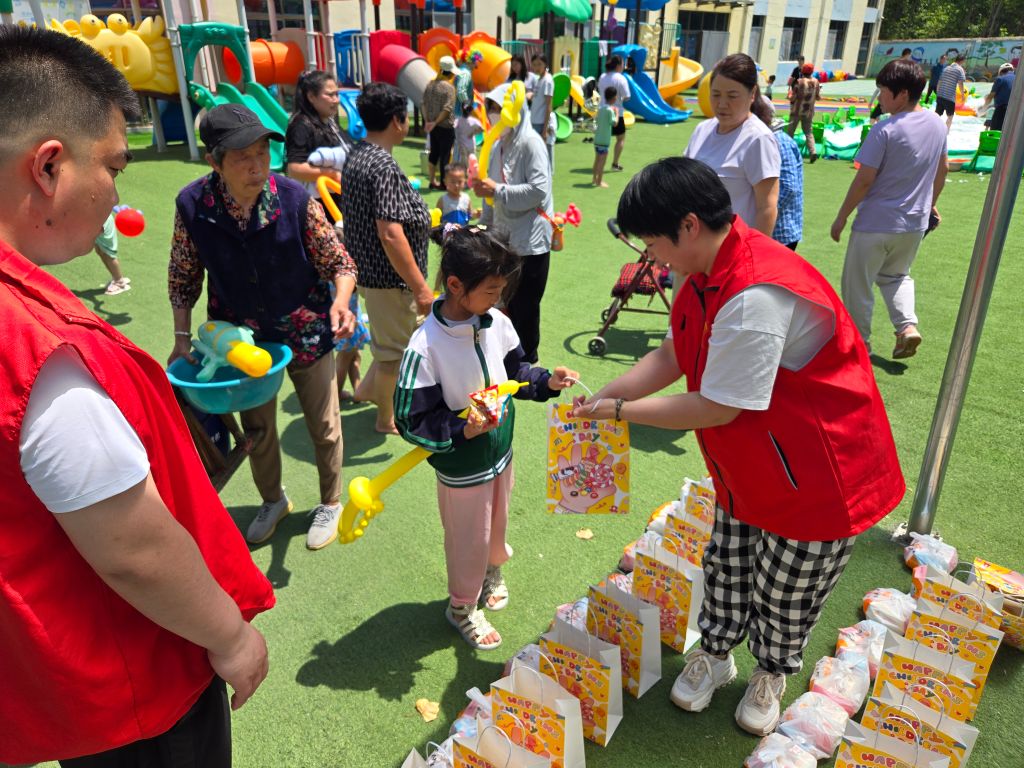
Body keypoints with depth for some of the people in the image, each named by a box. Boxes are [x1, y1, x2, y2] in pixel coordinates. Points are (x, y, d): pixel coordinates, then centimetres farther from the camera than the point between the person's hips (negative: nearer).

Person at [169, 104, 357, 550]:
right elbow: (183, 279, -2)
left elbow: (339, 263, -12)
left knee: (323, 425, 12)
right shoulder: (192, 205, -16)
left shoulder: (295, 199, -21)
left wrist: (341, 300, -32)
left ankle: (330, 503, 40)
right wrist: (182, 338, -6)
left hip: (306, 332, -2)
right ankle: (273, 501, 48)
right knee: (256, 428, 19)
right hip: (243, 338, 2)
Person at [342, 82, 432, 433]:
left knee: (413, 329, 27)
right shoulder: (384, 166, -25)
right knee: (393, 349, 9)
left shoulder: (356, 156, 5)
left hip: (367, 269, 9)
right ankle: (387, 419, 29)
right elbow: (390, 234, -29)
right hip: (389, 277, -9)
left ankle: (369, 388, 39)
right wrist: (420, 286, -24)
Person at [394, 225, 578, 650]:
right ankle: (462, 606, 42)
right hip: (461, 467, -6)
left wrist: (546, 381, -10)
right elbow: (411, 420, -24)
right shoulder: (425, 346, -29)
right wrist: (463, 429, -34)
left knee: (497, 521, 27)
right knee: (469, 537, 15)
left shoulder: (497, 323, -11)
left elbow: (515, 370, 7)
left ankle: (492, 571, 58)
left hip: (500, 451, 6)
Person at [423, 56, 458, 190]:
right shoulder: (449, 87, -15)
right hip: (445, 127, -7)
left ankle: (432, 181, 21)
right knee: (445, 154, 2)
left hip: (433, 126, 7)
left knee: (434, 152, 16)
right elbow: (447, 109, -20)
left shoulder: (430, 84, 6)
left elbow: (424, 104, 7)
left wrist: (427, 121, 5)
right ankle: (443, 183, 8)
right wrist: (436, 122, -14)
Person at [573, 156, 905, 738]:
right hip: (746, 465, 8)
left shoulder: (755, 297, -36)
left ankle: (772, 676, 44)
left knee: (783, 592, 15)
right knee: (726, 565, 21)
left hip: (816, 474, -8)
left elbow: (714, 408, -29)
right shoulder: (710, 272, -3)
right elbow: (672, 356, 6)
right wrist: (605, 395, -5)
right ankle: (715, 655, 46)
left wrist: (620, 411, -17)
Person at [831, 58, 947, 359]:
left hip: (875, 224, -7)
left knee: (858, 284, 10)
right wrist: (930, 204, 27)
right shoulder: (937, 124, 3)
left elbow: (864, 180, -18)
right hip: (915, 223, 7)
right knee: (896, 275, 27)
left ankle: (859, 340, 20)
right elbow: (942, 169, 14)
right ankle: (908, 326, 8)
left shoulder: (885, 130, -19)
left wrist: (841, 218, -8)